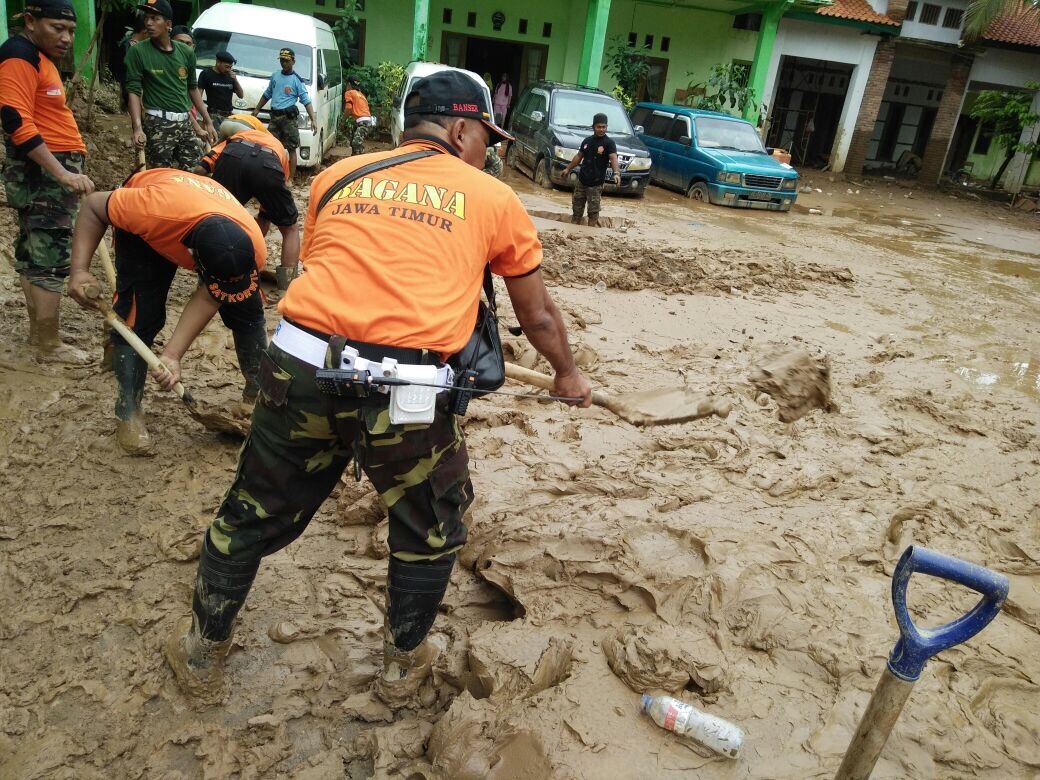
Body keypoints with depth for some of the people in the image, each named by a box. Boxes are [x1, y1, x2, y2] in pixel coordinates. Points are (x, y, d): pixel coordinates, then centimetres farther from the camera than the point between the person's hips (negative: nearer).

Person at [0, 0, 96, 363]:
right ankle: (49, 345, 0)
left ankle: (37, 332, 23)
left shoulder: (40, 58, 19)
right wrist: (63, 174, -27)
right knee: (51, 260, -7)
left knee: (33, 254, 14)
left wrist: (65, 171, 20)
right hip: (43, 173, -10)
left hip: (49, 172, 10)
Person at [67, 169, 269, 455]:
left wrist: (172, 354, -32)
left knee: (249, 309, -5)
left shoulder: (253, 248, -37)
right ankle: (128, 412, 3)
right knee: (139, 316, -14)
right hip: (144, 232, -2)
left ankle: (258, 389, 16)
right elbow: (92, 207, -26)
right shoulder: (156, 208, -46)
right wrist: (80, 270, -35)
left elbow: (208, 300, -26)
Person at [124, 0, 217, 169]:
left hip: (185, 123, 4)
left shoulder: (186, 52, 8)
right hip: (158, 123, -4)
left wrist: (208, 121, 18)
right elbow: (134, 91, -7)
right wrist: (137, 128, -21)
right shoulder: (138, 52, -4)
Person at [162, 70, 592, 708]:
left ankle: (203, 651, 46)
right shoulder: (494, 199, 12)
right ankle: (404, 666, 42)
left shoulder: (338, 175, 18)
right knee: (432, 531, 24)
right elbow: (539, 316, 20)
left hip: (299, 368, 3)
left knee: (252, 517, 24)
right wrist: (569, 376, 38)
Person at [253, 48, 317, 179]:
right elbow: (267, 95, 24)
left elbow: (306, 101, -7)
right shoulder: (275, 76, 12)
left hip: (288, 118, -5)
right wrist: (256, 110, 28)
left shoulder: (297, 80, -3)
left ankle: (290, 179, -1)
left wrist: (313, 119, -19)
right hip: (274, 117, 5)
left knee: (291, 149, -4)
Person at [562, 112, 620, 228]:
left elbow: (613, 158, -23)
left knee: (593, 211, -4)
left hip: (596, 184, -5)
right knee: (577, 207, 12)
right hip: (581, 181, 5)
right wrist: (568, 168, 25)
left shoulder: (609, 143, -9)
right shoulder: (587, 141, 8)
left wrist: (616, 173, -40)